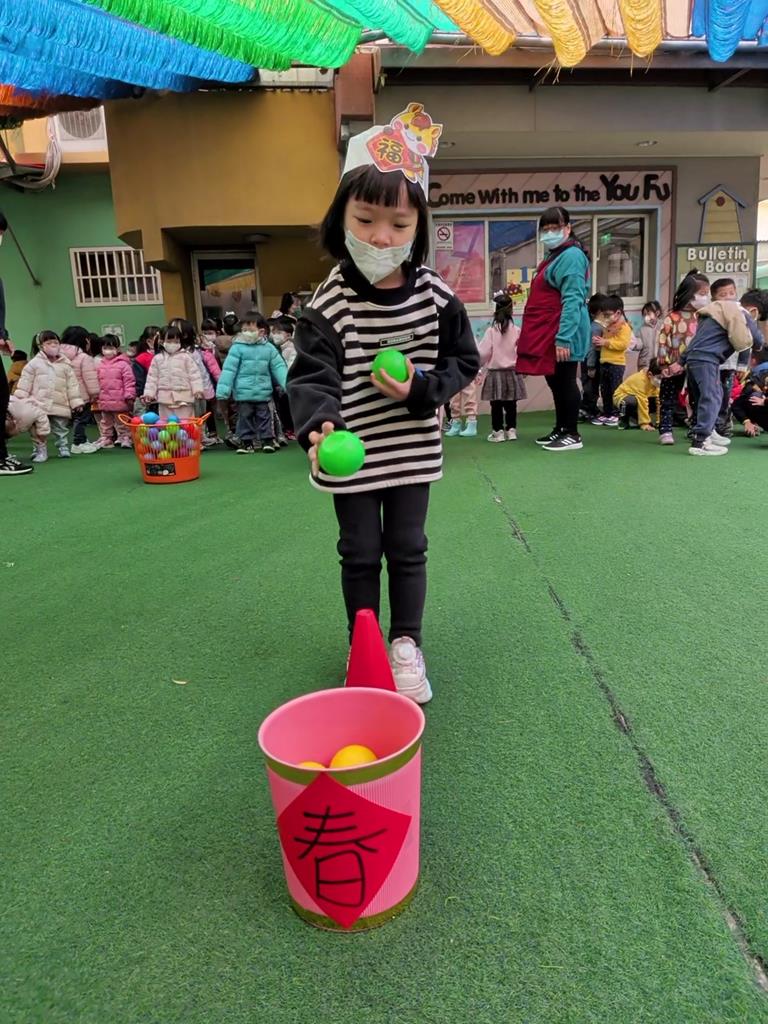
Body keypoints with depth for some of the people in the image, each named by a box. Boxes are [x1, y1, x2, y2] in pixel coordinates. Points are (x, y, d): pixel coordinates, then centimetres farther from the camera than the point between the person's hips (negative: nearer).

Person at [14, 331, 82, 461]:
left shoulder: (65, 365, 5)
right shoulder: (34, 363, 3)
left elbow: (72, 385, 5)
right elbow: (25, 382, 2)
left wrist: (76, 402, 1)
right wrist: (20, 399, -4)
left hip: (60, 405, 1)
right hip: (39, 404, 0)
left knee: (61, 429, 7)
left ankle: (63, 449, 19)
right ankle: (40, 452, 11)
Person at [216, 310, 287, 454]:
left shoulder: (269, 348, 0)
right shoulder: (237, 348, -6)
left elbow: (279, 367, 2)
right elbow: (228, 370, -8)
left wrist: (288, 385, -7)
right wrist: (222, 390, -13)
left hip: (263, 392, 1)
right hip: (243, 392, -1)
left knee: (264, 416, 10)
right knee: (245, 417, 8)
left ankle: (268, 439, 18)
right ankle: (246, 441, 18)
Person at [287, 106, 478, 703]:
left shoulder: (435, 296, -6)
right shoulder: (330, 303, -13)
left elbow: (463, 362, 3)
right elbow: (312, 376, -19)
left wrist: (421, 389, -15)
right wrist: (319, 425, -39)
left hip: (412, 447, 2)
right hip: (354, 452, -1)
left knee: (408, 548, 12)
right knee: (360, 553, 11)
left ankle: (406, 643, 29)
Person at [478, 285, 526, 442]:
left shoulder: (491, 331, -8)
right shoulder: (516, 331, -4)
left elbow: (483, 353, -7)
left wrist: (477, 365, 10)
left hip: (495, 373, -2)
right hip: (512, 373, 2)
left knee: (496, 405, 4)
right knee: (511, 405, 10)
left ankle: (498, 431, 5)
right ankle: (511, 430, 13)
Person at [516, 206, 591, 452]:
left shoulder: (571, 256, -13)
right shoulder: (554, 255, 18)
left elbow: (572, 300, -21)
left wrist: (563, 338, -27)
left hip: (562, 334, -10)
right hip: (548, 333, 10)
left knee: (565, 382, -3)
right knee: (554, 381, 15)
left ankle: (572, 435, 5)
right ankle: (560, 430, 26)